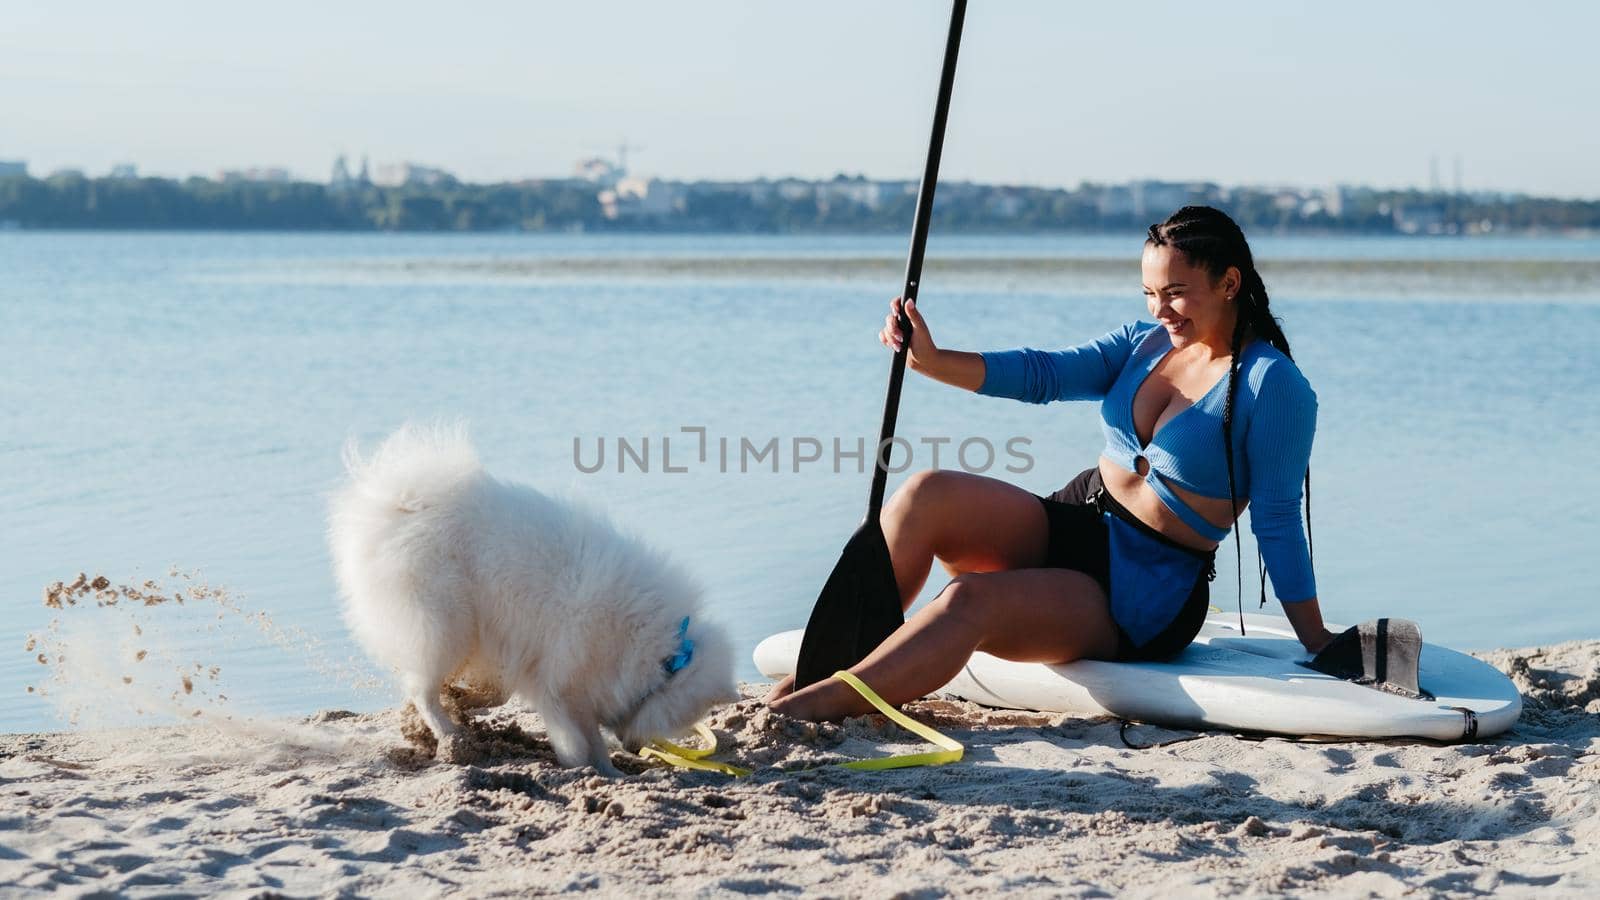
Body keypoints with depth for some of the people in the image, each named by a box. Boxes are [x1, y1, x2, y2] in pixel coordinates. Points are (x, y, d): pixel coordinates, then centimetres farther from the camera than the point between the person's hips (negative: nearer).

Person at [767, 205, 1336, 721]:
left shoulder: (1273, 386, -10)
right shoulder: (1145, 343, 10)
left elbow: (1277, 523, -10)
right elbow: (1045, 374, -1)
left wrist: (1317, 642, -12)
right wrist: (931, 361, -14)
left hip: (1146, 596, -7)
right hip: (1071, 523, 7)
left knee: (968, 601, -30)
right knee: (927, 493, -17)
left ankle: (828, 702, -34)